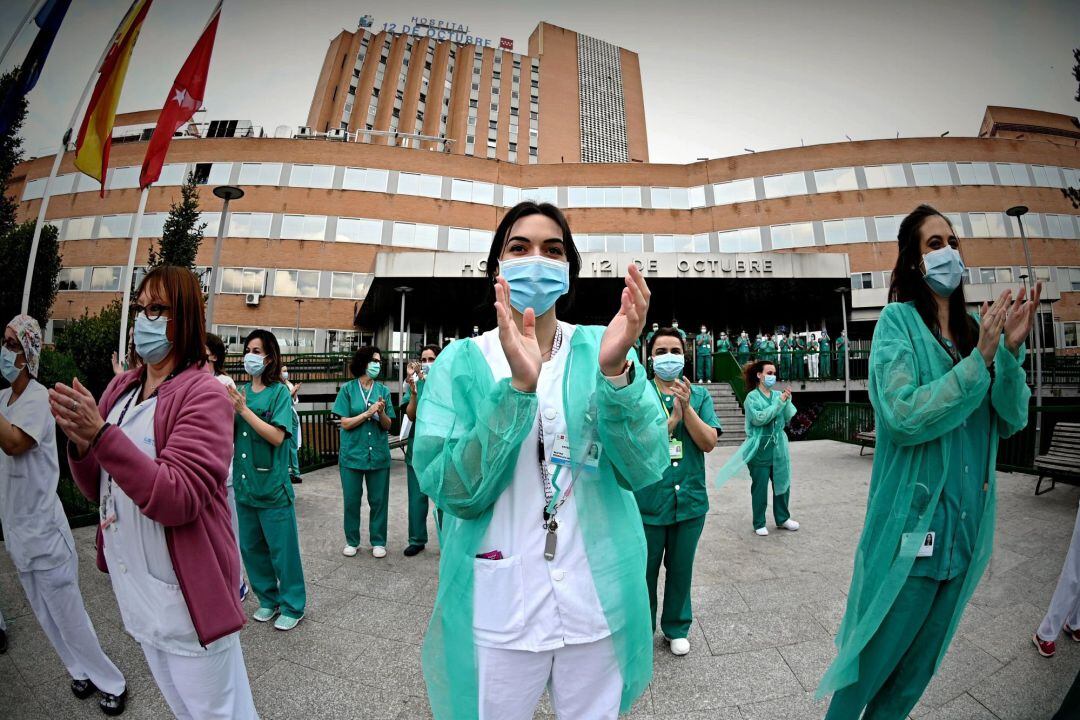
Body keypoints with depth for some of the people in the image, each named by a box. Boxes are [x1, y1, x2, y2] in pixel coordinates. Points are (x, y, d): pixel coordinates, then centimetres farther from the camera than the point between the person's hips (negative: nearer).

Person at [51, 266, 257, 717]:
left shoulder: (203, 395, -17)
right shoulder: (119, 389, 5)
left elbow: (178, 500, -25)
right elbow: (95, 489, 9)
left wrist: (100, 434, -30)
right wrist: (79, 443, -11)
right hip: (132, 591, 7)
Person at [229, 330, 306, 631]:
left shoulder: (279, 392, -9)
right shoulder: (242, 391, 7)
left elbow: (277, 436, -19)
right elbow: (230, 435, 7)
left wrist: (243, 409, -21)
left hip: (272, 484, -6)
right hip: (244, 482, 6)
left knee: (282, 548, 4)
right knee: (251, 547, 16)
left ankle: (293, 606, 20)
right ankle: (268, 599, 35)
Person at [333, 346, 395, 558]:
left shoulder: (383, 390, 3)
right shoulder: (348, 389, -2)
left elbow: (387, 425, 2)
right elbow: (345, 423, -6)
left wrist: (381, 412, -17)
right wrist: (368, 413, -16)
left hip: (378, 453, 1)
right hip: (352, 453, -1)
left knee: (378, 500, 8)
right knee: (351, 499, 9)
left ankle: (378, 541, 23)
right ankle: (352, 541, 28)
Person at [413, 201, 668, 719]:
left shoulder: (600, 349, -5)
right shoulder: (461, 361, -7)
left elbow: (644, 469, -13)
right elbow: (454, 492, -17)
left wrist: (615, 371, -30)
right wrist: (517, 386, -29)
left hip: (598, 603, 2)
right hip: (496, 609, -1)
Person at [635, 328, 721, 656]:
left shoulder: (700, 395, 3)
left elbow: (709, 443, -7)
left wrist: (687, 407, -19)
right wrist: (673, 419, -21)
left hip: (689, 498, 2)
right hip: (647, 499, -2)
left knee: (681, 570, 19)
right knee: (645, 570, 13)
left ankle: (677, 628, 41)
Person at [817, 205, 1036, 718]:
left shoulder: (975, 326, 4)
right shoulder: (899, 321, -12)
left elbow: (1011, 421, 0)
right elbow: (904, 417, -22)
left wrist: (1010, 351, -14)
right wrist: (979, 360, -21)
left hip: (966, 525, 6)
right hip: (913, 526, -6)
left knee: (920, 664, 22)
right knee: (875, 659, 10)